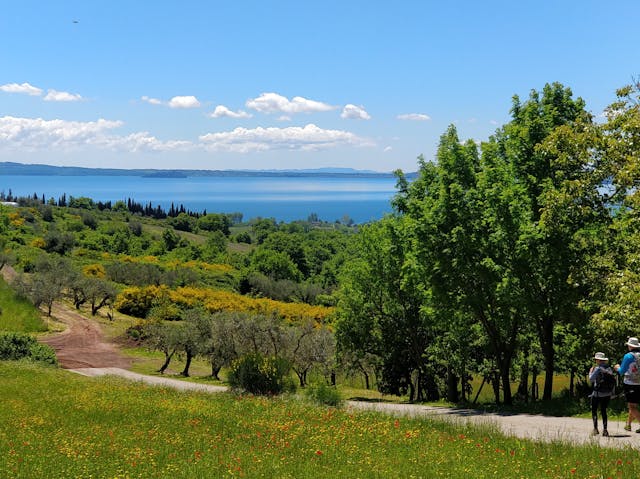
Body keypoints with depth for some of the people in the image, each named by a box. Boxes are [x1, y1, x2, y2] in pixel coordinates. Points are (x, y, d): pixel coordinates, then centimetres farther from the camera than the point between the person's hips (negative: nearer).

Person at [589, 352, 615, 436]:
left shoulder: (598, 368, -13)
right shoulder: (609, 369, 5)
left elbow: (591, 380, -9)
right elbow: (613, 382, 8)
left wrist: (590, 372, 9)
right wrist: (612, 393, 17)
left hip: (598, 393, -5)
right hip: (607, 394, 5)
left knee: (594, 411, 7)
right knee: (603, 411, 14)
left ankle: (595, 428, -4)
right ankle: (605, 430, 5)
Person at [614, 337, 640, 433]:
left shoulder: (629, 356, -11)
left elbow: (621, 372, -6)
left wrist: (617, 368, 15)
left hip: (630, 383, -6)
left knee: (632, 407, -6)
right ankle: (628, 424, 31)